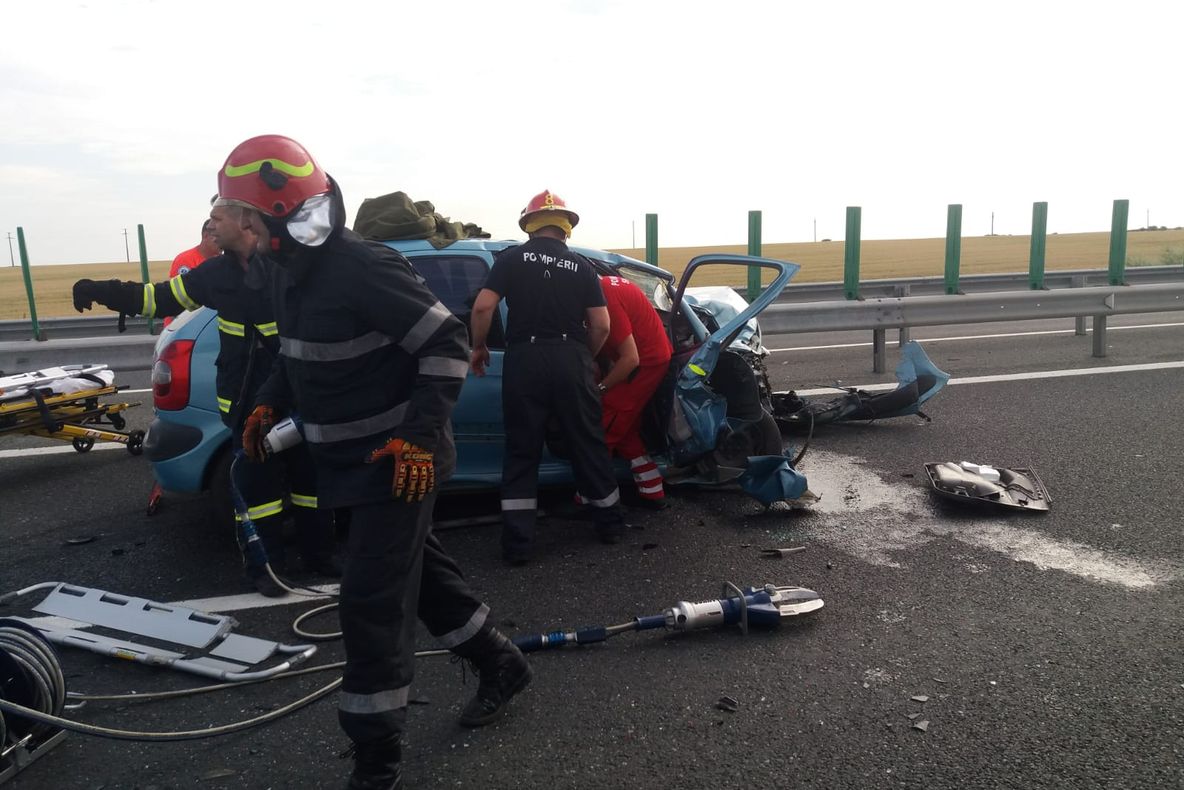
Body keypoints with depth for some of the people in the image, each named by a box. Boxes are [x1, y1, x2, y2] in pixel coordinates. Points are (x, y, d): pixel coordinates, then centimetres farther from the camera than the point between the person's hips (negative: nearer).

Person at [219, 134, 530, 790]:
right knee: (420, 567, 20)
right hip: (347, 460, 9)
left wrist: (420, 436, -24)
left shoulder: (364, 268, -22)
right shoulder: (288, 271, 7)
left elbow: (447, 343, -22)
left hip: (396, 461, -9)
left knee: (372, 603, -5)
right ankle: (500, 665, 41)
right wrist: (269, 403, 13)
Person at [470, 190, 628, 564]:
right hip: (571, 359, 1)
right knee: (588, 444, 15)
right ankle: (610, 522, 28)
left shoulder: (511, 258, 3)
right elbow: (601, 325, 2)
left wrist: (478, 347, 9)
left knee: (521, 451, 7)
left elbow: (483, 307, -6)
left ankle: (517, 543, 6)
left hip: (524, 360, -1)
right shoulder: (581, 265, 7)